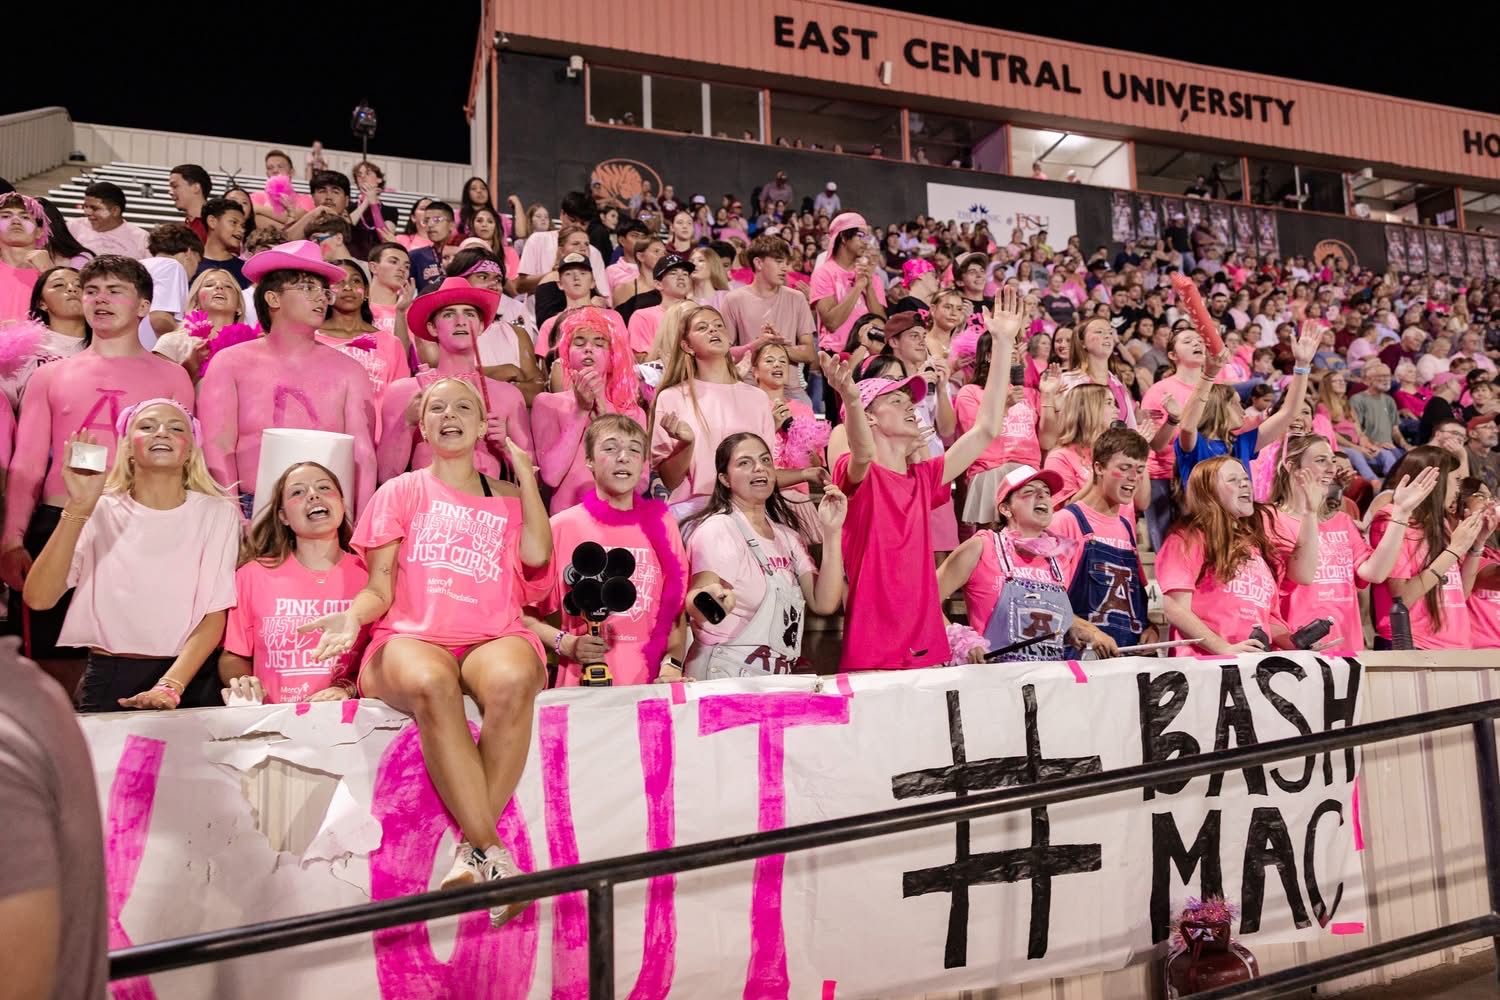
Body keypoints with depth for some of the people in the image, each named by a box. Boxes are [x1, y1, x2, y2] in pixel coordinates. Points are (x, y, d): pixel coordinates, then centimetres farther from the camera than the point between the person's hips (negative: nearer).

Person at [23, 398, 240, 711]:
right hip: (108, 681, 1)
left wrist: (170, 687, -16)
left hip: (190, 681, 0)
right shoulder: (100, 512, 5)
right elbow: (38, 598, -7)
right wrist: (78, 507, -13)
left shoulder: (217, 513, 2)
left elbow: (214, 616, -2)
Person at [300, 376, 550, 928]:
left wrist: (526, 475, 13)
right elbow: (380, 588, 13)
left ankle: (471, 852, -29)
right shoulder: (400, 493, 21)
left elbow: (537, 554, 3)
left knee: (511, 680, -38)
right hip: (412, 637, 0)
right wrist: (353, 614, -10)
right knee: (430, 683, -39)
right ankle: (492, 852, -34)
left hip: (494, 638, 1)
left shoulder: (507, 498, 24)